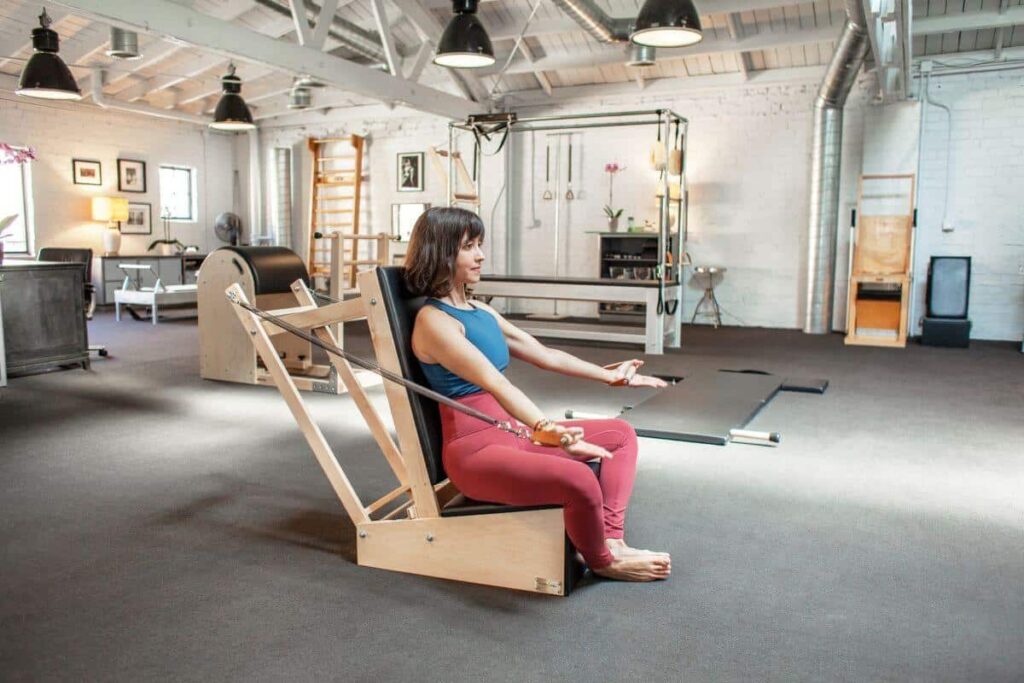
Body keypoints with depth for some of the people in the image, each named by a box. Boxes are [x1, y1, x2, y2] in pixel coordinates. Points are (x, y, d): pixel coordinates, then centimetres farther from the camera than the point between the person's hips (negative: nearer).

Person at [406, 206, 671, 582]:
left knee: (621, 434, 12)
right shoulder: (434, 320, -15)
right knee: (579, 481, -32)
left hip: (513, 431, 10)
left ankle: (612, 539, -2)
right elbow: (493, 382, -29)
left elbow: (545, 355, 19)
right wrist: (545, 428, -42)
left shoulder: (482, 312, 13)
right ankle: (601, 561, 1)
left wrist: (608, 374, 23)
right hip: (475, 450, -10)